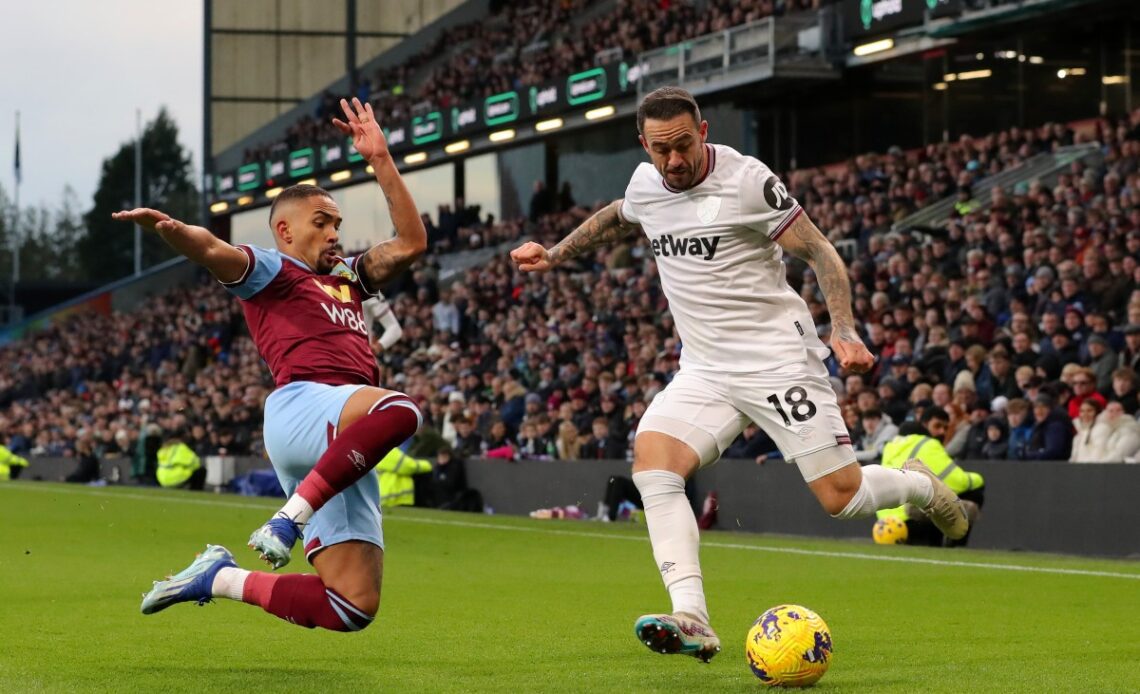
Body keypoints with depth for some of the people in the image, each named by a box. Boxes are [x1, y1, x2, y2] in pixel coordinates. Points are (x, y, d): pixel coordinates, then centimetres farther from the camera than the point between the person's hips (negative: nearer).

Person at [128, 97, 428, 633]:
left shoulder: (347, 277, 34)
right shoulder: (270, 271, 13)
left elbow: (410, 242, 33)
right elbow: (214, 252, -8)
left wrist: (380, 159, 29)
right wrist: (170, 229, -31)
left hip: (345, 454, 7)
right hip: (303, 406, -7)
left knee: (354, 608, -6)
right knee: (398, 410, -40)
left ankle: (220, 578, 10)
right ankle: (291, 516, -30)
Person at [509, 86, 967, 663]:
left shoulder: (746, 179, -13)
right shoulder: (644, 183, 5)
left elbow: (817, 251, -9)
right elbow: (616, 218, 31)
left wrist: (844, 330, -21)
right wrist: (553, 256, 27)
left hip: (777, 360, -5)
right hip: (703, 370, 5)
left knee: (841, 496, -8)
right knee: (651, 462, -21)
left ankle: (917, 485, 28)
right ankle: (691, 621, -29)